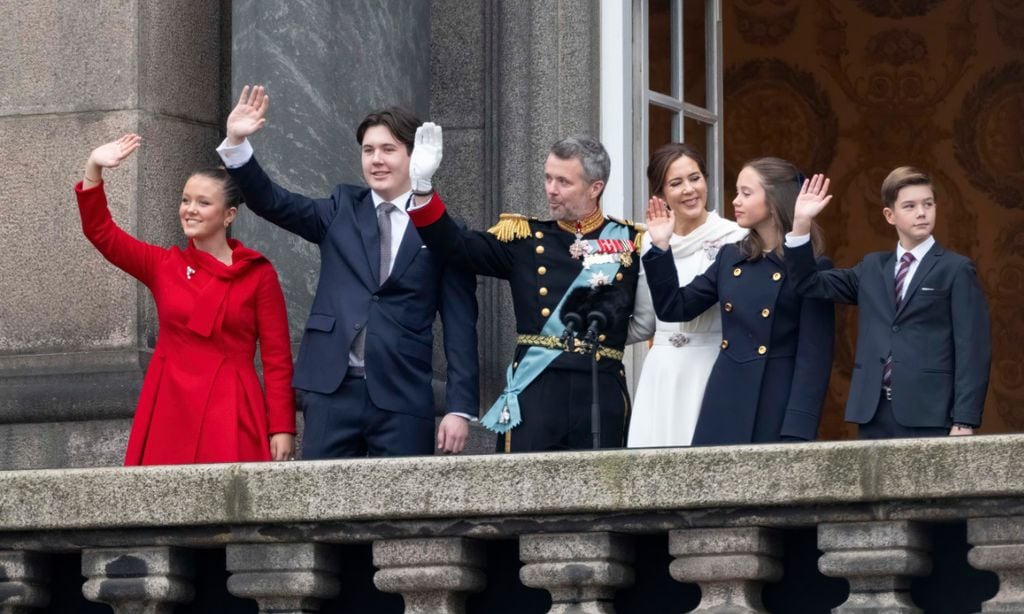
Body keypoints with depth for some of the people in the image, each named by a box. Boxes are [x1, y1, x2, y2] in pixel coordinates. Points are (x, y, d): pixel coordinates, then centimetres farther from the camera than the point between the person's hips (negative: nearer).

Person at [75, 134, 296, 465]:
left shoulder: (258, 273, 3)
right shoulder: (163, 266, 12)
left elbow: (278, 357, 1)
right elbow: (100, 231, 4)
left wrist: (282, 427, -7)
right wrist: (93, 170, -10)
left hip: (231, 412, -2)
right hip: (169, 409, 2)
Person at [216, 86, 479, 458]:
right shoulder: (342, 211, 13)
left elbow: (460, 326, 3)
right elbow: (273, 203, 1)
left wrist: (460, 408, -3)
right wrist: (236, 143, -14)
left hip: (403, 398, -2)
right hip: (332, 390, 2)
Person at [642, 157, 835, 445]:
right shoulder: (730, 257, 11)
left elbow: (814, 357, -10)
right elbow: (675, 308, 15)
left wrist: (797, 432, -16)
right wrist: (661, 248, 4)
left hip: (777, 408, -5)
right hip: (725, 408, 5)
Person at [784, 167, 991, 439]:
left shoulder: (956, 270, 1)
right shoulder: (872, 268, 17)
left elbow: (972, 350, -4)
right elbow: (809, 284, 17)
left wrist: (965, 422, -12)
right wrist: (801, 224, 4)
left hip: (928, 415, -4)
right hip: (874, 415, 5)